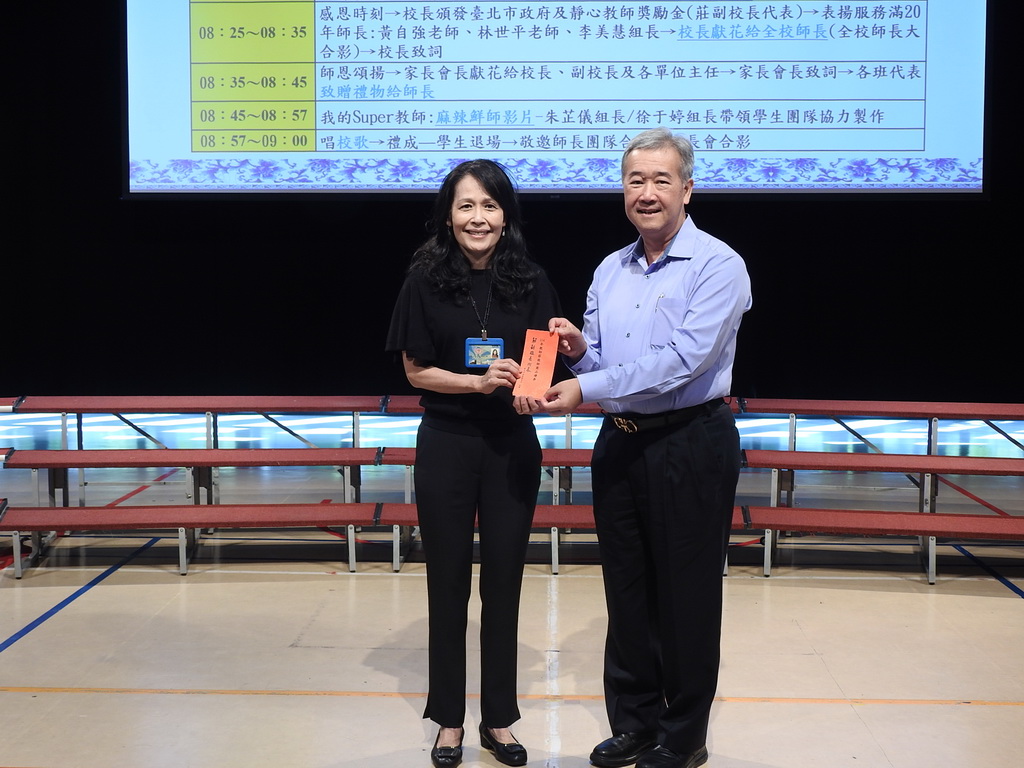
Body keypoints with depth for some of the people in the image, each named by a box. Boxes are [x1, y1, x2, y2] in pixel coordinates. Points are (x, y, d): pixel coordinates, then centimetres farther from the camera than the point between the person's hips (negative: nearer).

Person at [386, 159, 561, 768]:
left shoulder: (530, 281, -3)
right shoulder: (427, 280, -7)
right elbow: (415, 370, -4)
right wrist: (479, 382, -19)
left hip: (512, 445, 2)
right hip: (447, 445, -1)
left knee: (504, 584, 10)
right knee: (449, 584, 9)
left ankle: (499, 719, 24)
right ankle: (449, 719, 23)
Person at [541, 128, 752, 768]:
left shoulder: (717, 265, -10)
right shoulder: (610, 271, 12)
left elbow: (684, 359, -21)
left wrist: (588, 388, -21)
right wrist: (578, 349, -7)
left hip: (691, 445, -6)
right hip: (620, 444, 6)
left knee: (685, 597, 4)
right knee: (627, 592, 13)